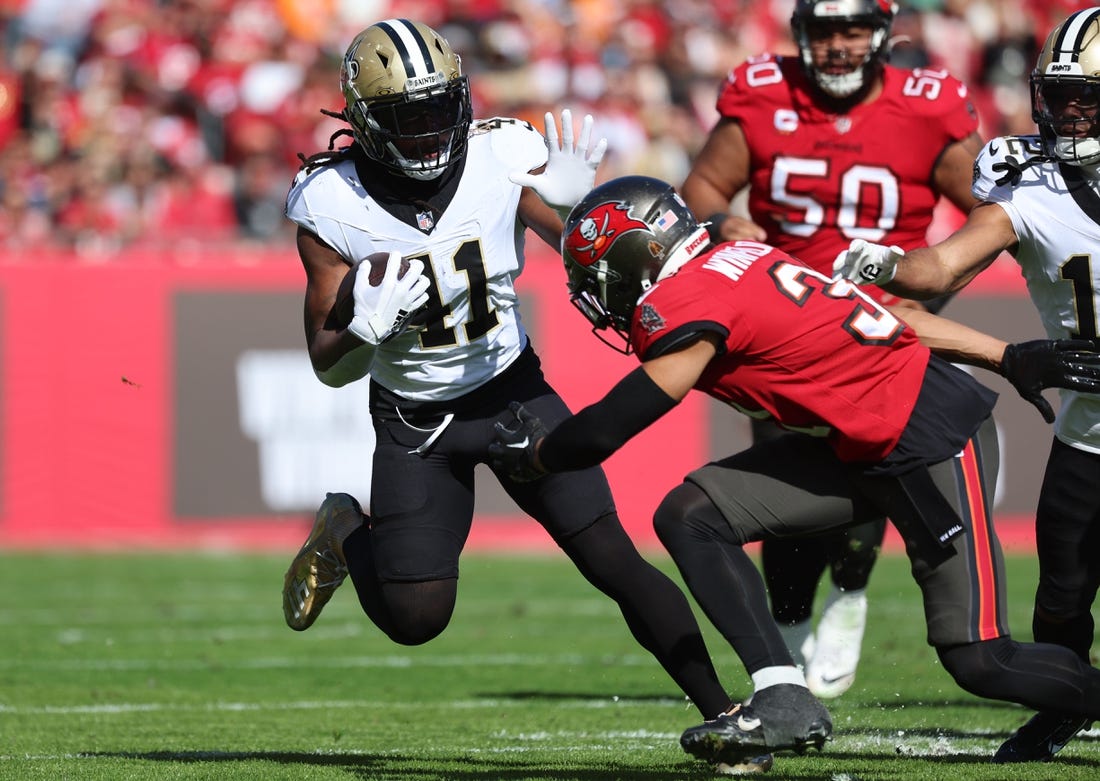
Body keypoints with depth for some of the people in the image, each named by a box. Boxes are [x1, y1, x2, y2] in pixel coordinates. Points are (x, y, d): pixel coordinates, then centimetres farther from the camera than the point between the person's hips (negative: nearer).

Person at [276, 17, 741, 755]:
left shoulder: (502, 159, -18)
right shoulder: (332, 205, -19)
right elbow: (331, 366, -10)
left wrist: (575, 208, -28)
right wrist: (367, 327, -33)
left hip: (513, 390, 1)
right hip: (413, 418, -1)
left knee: (614, 560, -10)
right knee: (415, 619, -3)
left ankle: (725, 711, -3)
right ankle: (346, 533, 28)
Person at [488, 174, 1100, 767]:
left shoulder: (685, 305, -16)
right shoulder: (740, 262, 11)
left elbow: (608, 429, -10)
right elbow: (892, 317, 11)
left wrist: (530, 454, 9)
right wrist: (1013, 360, 11)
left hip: (936, 441, -9)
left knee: (980, 662, -8)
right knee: (690, 518, 0)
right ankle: (785, 702, -2)